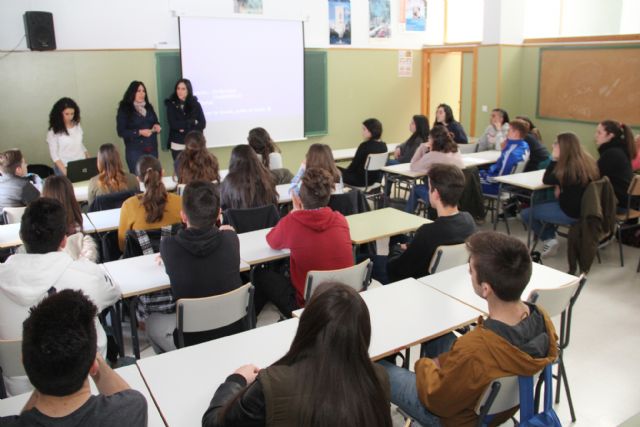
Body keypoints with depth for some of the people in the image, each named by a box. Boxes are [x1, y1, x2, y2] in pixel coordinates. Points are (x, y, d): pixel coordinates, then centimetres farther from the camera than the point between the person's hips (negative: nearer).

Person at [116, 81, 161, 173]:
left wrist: (157, 126, -3)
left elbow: (155, 121, 21)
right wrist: (139, 132, -21)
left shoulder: (148, 107, 10)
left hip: (152, 149, 5)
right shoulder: (124, 109, -6)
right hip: (135, 151, -5)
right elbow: (121, 132, -11)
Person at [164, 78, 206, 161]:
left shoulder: (195, 104, 3)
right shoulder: (171, 105, 1)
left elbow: (202, 124, -3)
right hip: (177, 145, 0)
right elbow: (173, 124, -10)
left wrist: (185, 130, -11)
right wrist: (192, 122, -7)